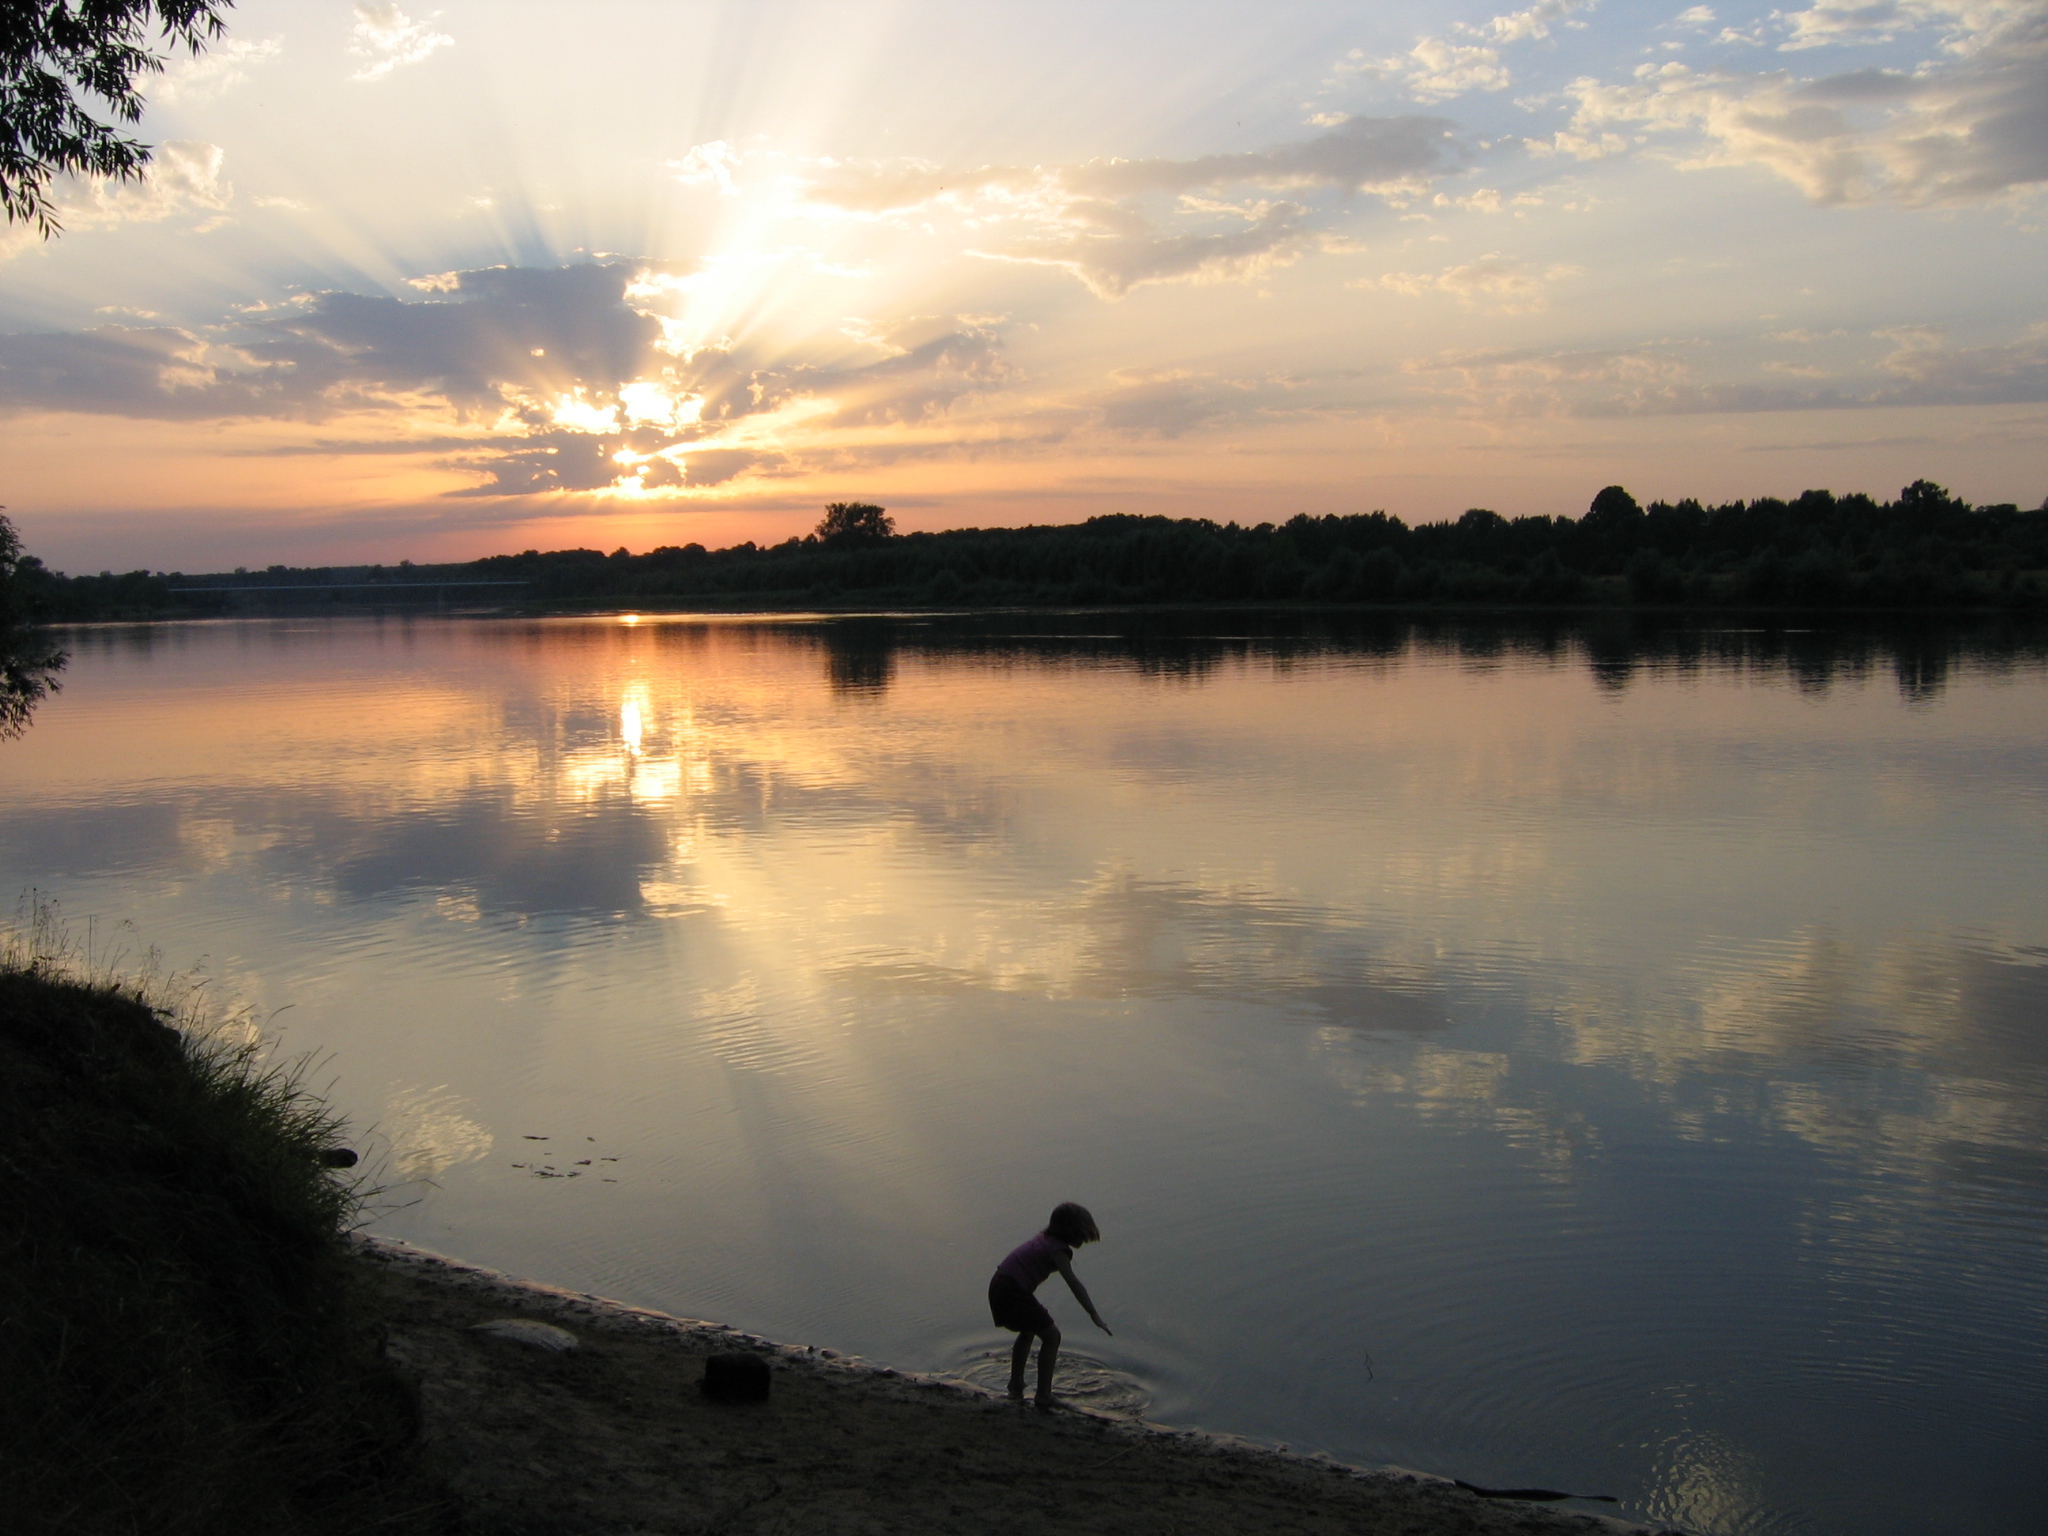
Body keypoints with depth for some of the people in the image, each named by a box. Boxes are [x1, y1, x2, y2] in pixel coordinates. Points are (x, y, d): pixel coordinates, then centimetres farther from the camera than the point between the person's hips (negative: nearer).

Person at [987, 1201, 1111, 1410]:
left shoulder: (1044, 1240, 15)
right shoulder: (1056, 1249, -12)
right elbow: (1073, 1284, -20)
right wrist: (1095, 1316, -22)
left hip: (998, 1286, 10)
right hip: (1013, 1293, -10)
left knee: (1028, 1332, 30)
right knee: (1051, 1336, 0)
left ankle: (1015, 1388, 39)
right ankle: (1043, 1399, 1)